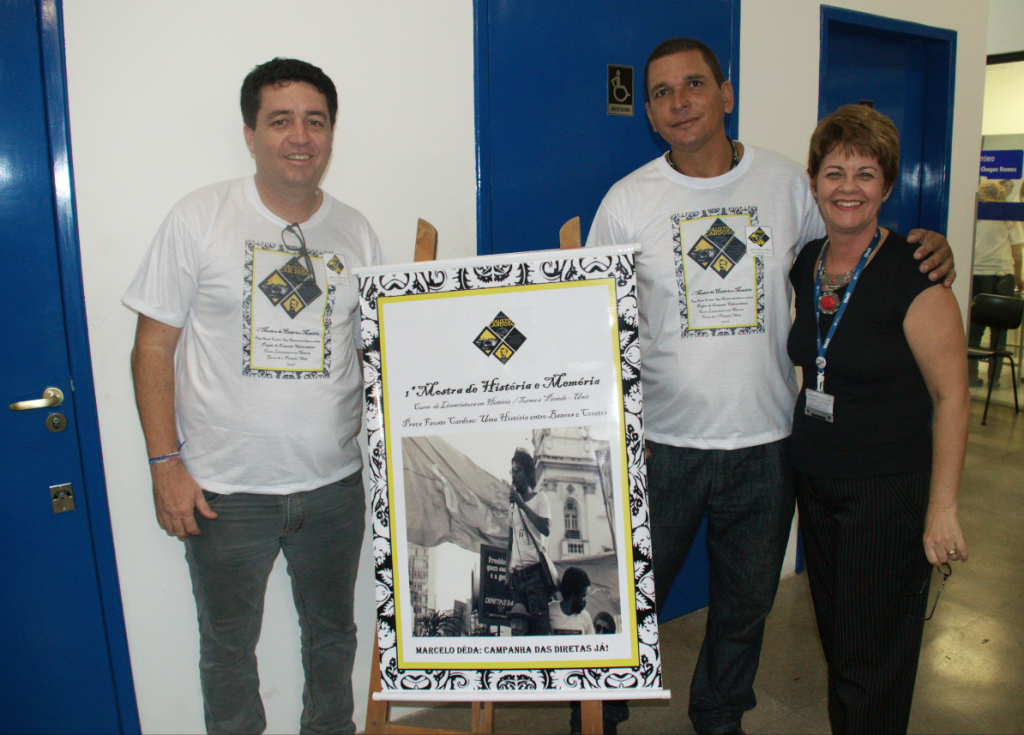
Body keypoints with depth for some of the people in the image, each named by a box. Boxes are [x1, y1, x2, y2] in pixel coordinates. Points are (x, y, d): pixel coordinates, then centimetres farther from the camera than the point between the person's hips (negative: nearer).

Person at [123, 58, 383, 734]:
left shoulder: (356, 232, 4)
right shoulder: (200, 219, -5)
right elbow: (154, 347, -5)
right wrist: (165, 463, -10)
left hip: (335, 484, 3)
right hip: (225, 490, -3)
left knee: (333, 633, 21)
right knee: (228, 646, 15)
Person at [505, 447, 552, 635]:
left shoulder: (540, 498, 3)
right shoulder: (512, 503, 19)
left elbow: (546, 529, -15)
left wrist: (521, 503, -13)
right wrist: (507, 568, 11)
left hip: (535, 571, -5)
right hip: (517, 573, 6)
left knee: (540, 623, -11)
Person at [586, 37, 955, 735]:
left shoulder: (787, 181, 1)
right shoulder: (626, 201, -4)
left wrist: (929, 249, -2)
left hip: (765, 442, 2)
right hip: (663, 443, -2)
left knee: (746, 604, 19)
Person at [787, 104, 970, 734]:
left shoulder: (912, 274, -16)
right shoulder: (804, 267, 3)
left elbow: (952, 395, -15)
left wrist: (943, 507, -16)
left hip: (890, 492, -6)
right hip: (815, 482, 6)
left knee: (872, 659, 6)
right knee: (834, 635, 19)